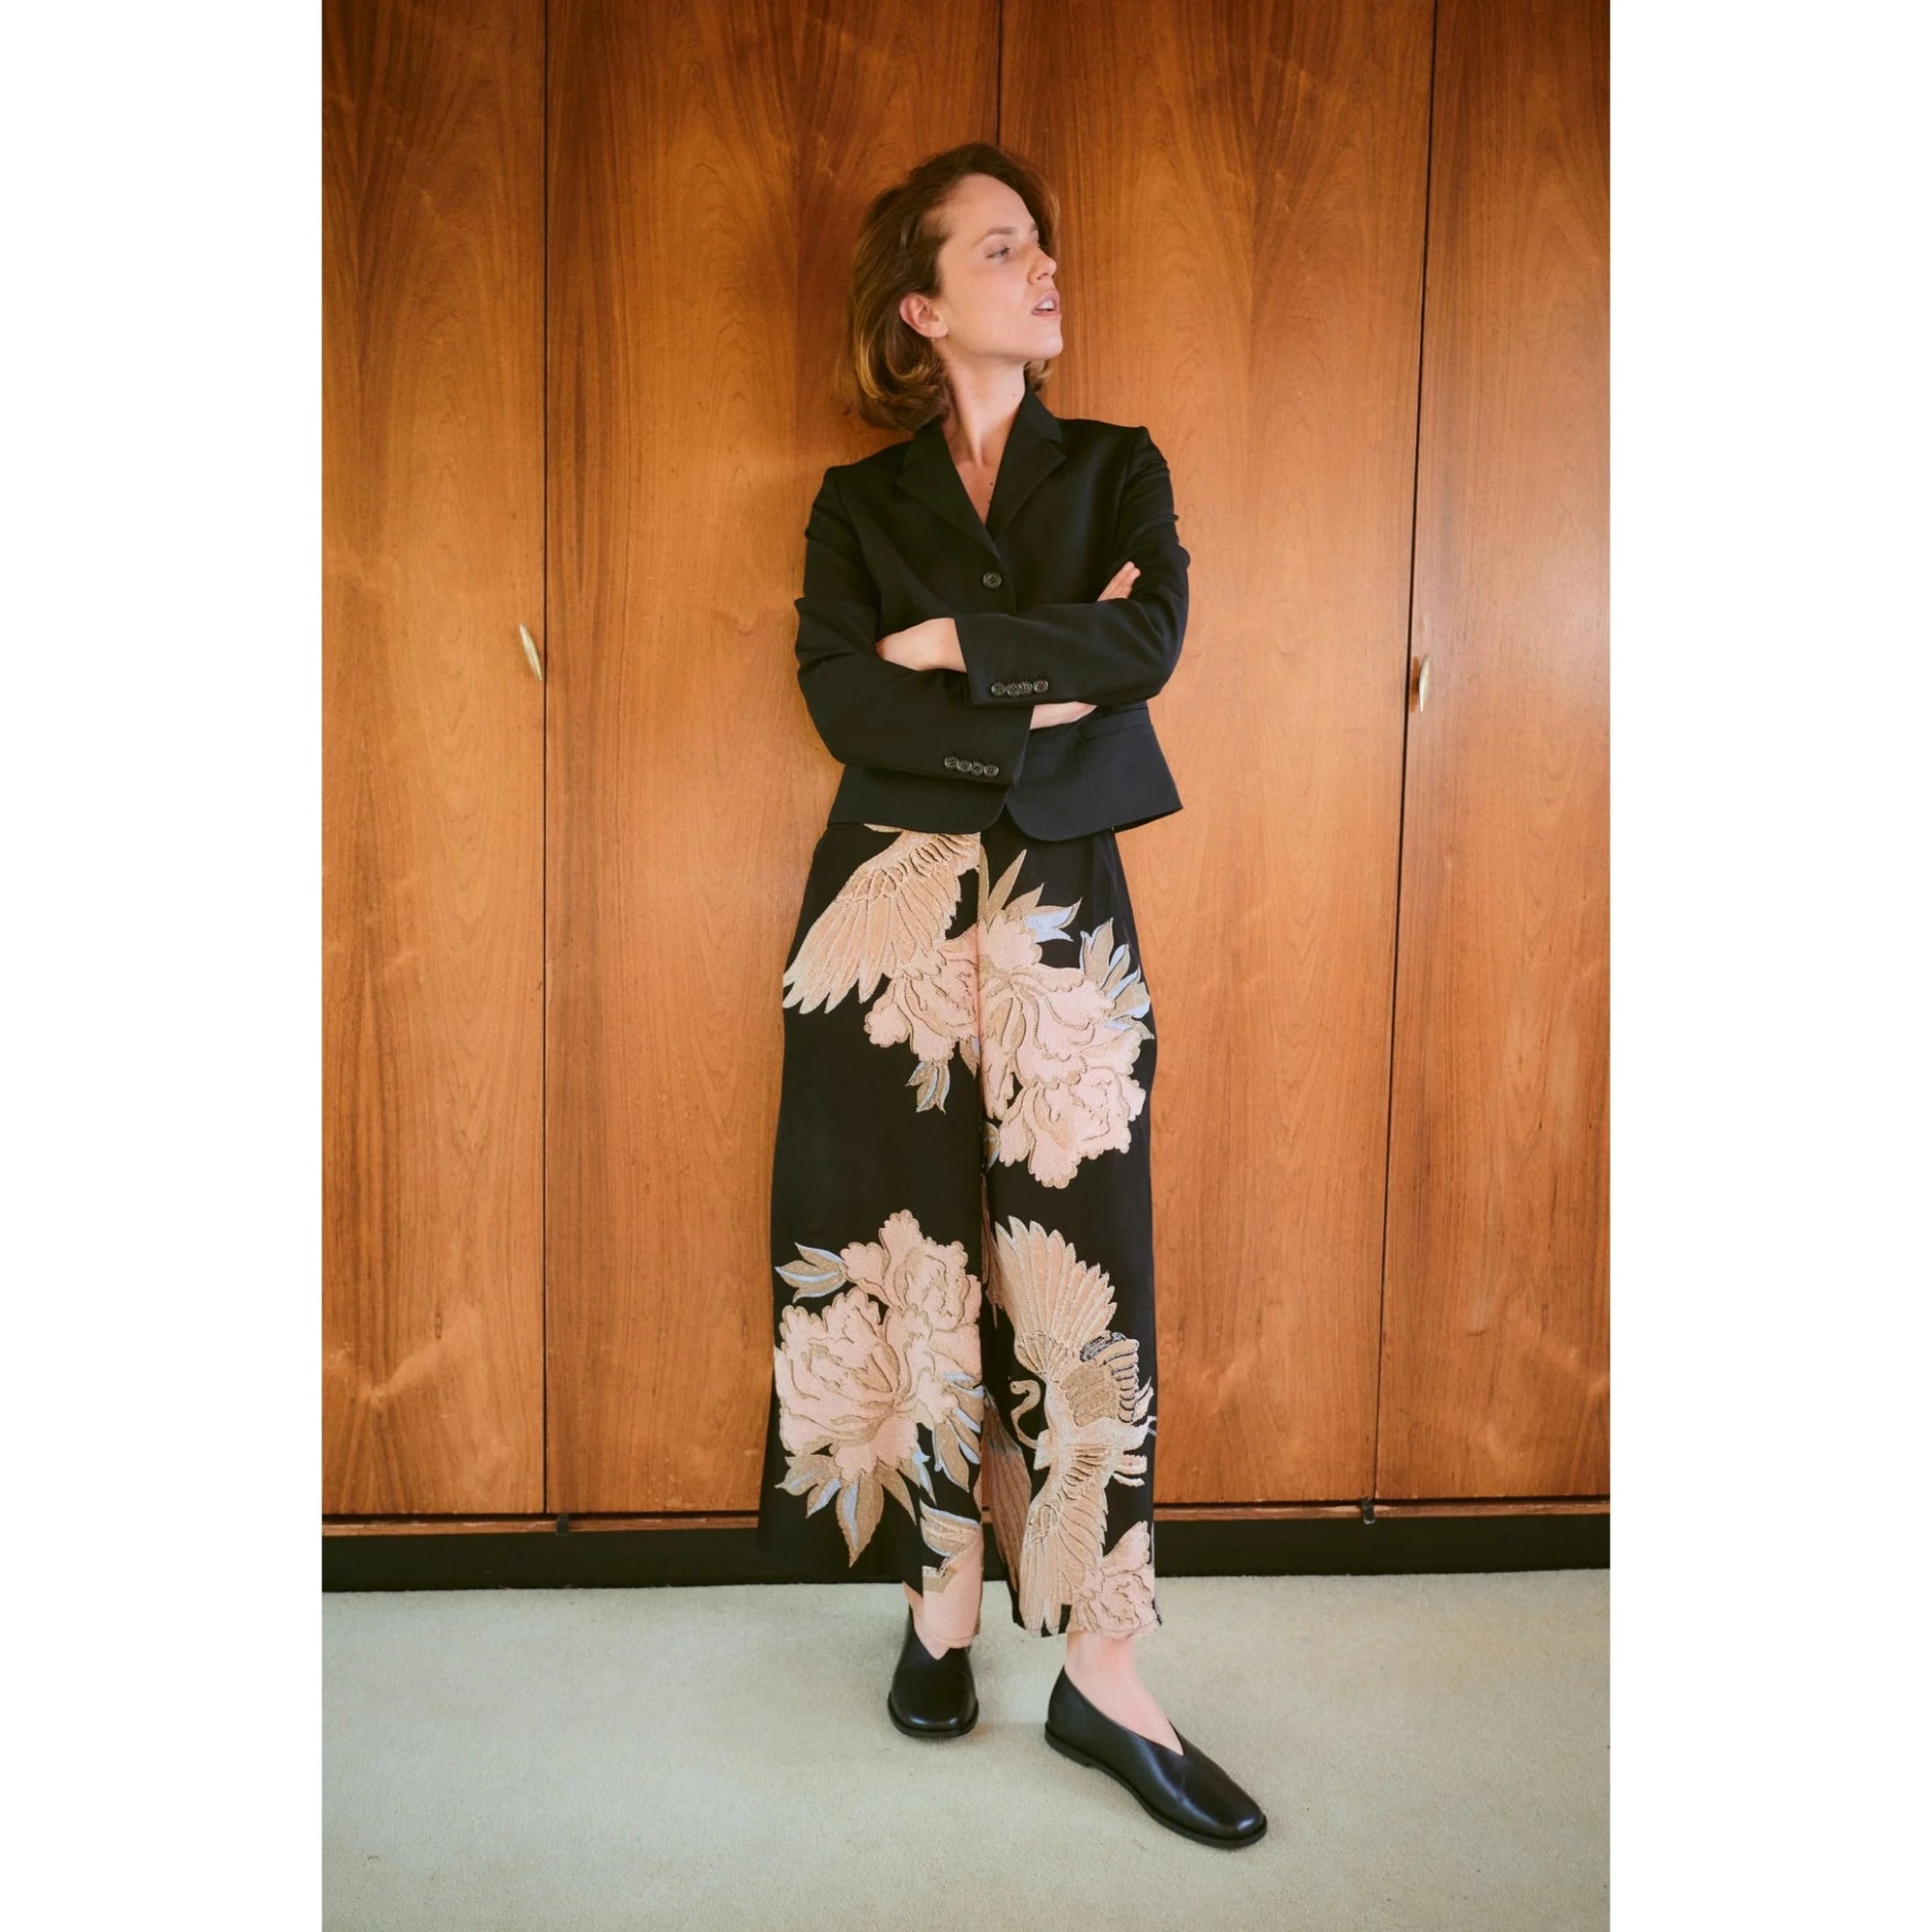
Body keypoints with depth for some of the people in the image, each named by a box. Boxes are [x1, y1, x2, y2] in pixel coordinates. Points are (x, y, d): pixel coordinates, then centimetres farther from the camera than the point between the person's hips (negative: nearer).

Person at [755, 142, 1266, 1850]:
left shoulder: (1117, 468, 12)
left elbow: (1153, 637, -9)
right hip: (891, 913, 1)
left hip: (1063, 911, 0)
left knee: (1077, 1274, -2)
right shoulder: (858, 504, 10)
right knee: (912, 1261, 4)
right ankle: (941, 1603, 24)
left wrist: (953, 647, -9)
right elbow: (841, 700, -8)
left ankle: (1102, 1672, 9)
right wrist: (1046, 701, -11)